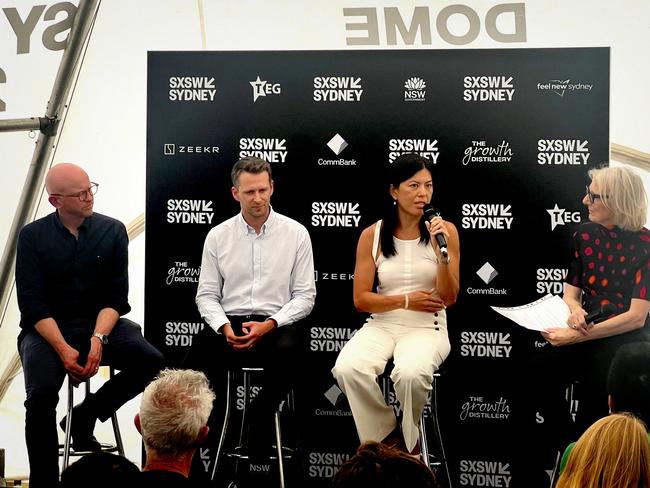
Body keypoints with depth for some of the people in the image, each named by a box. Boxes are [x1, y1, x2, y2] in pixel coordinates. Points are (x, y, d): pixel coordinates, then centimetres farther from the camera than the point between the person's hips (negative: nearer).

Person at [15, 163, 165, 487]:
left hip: (100, 323, 2)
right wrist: (63, 349, -20)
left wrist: (98, 339, -19)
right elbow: (32, 303, -7)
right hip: (46, 328, -2)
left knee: (152, 362, -23)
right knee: (41, 395, -28)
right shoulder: (33, 236, -1)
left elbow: (116, 297, -1)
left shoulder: (112, 231, 2)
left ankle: (85, 416, -2)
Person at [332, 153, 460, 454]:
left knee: (411, 373, -36)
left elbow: (449, 298, -2)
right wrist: (406, 300, -8)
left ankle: (408, 439, -2)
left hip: (427, 327, -1)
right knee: (347, 369, -30)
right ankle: (387, 437, -4)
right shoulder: (372, 235, 2)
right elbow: (361, 299, 3)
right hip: (382, 325, 2)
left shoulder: (445, 231, 0)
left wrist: (443, 252, -15)